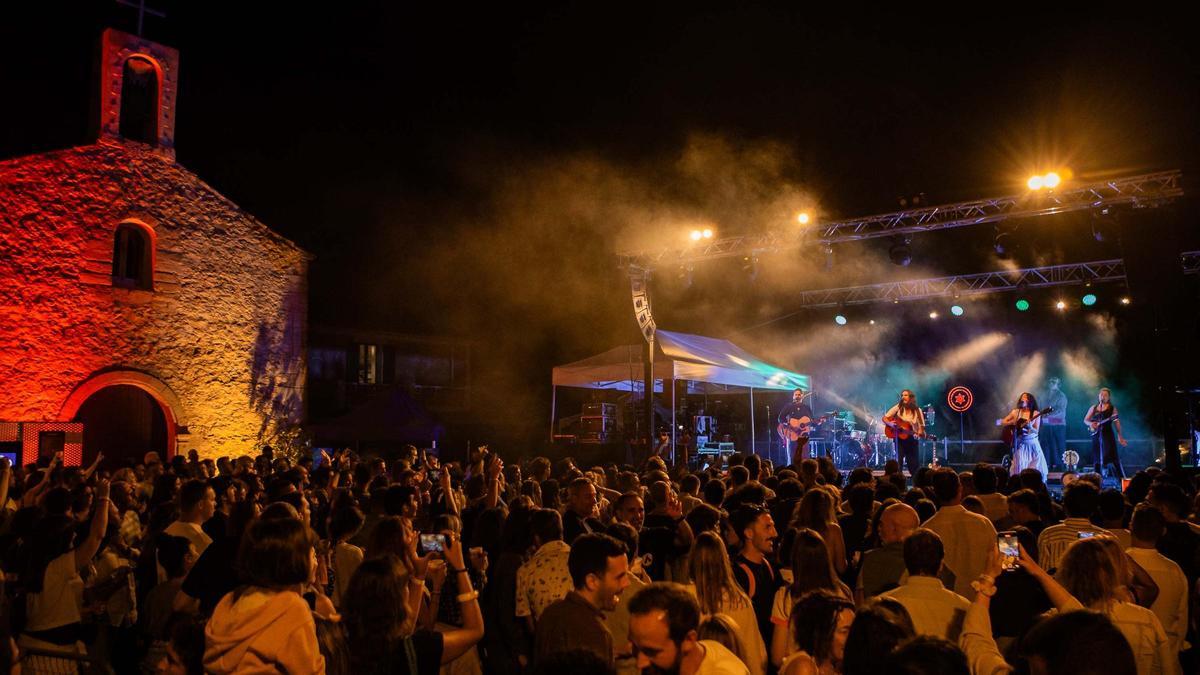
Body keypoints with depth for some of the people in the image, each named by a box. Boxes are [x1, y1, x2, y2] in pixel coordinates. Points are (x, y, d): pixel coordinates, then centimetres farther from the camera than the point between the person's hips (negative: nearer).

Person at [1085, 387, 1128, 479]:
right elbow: (1085, 420, 15)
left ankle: (1121, 479, -11)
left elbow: (1117, 423, -2)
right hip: (1096, 436, 4)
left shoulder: (1112, 408, 3)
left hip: (1108, 435, -4)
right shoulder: (1093, 408, 13)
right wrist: (1090, 424, -7)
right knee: (1098, 459, 6)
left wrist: (1120, 436, -8)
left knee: (1112, 458, -13)